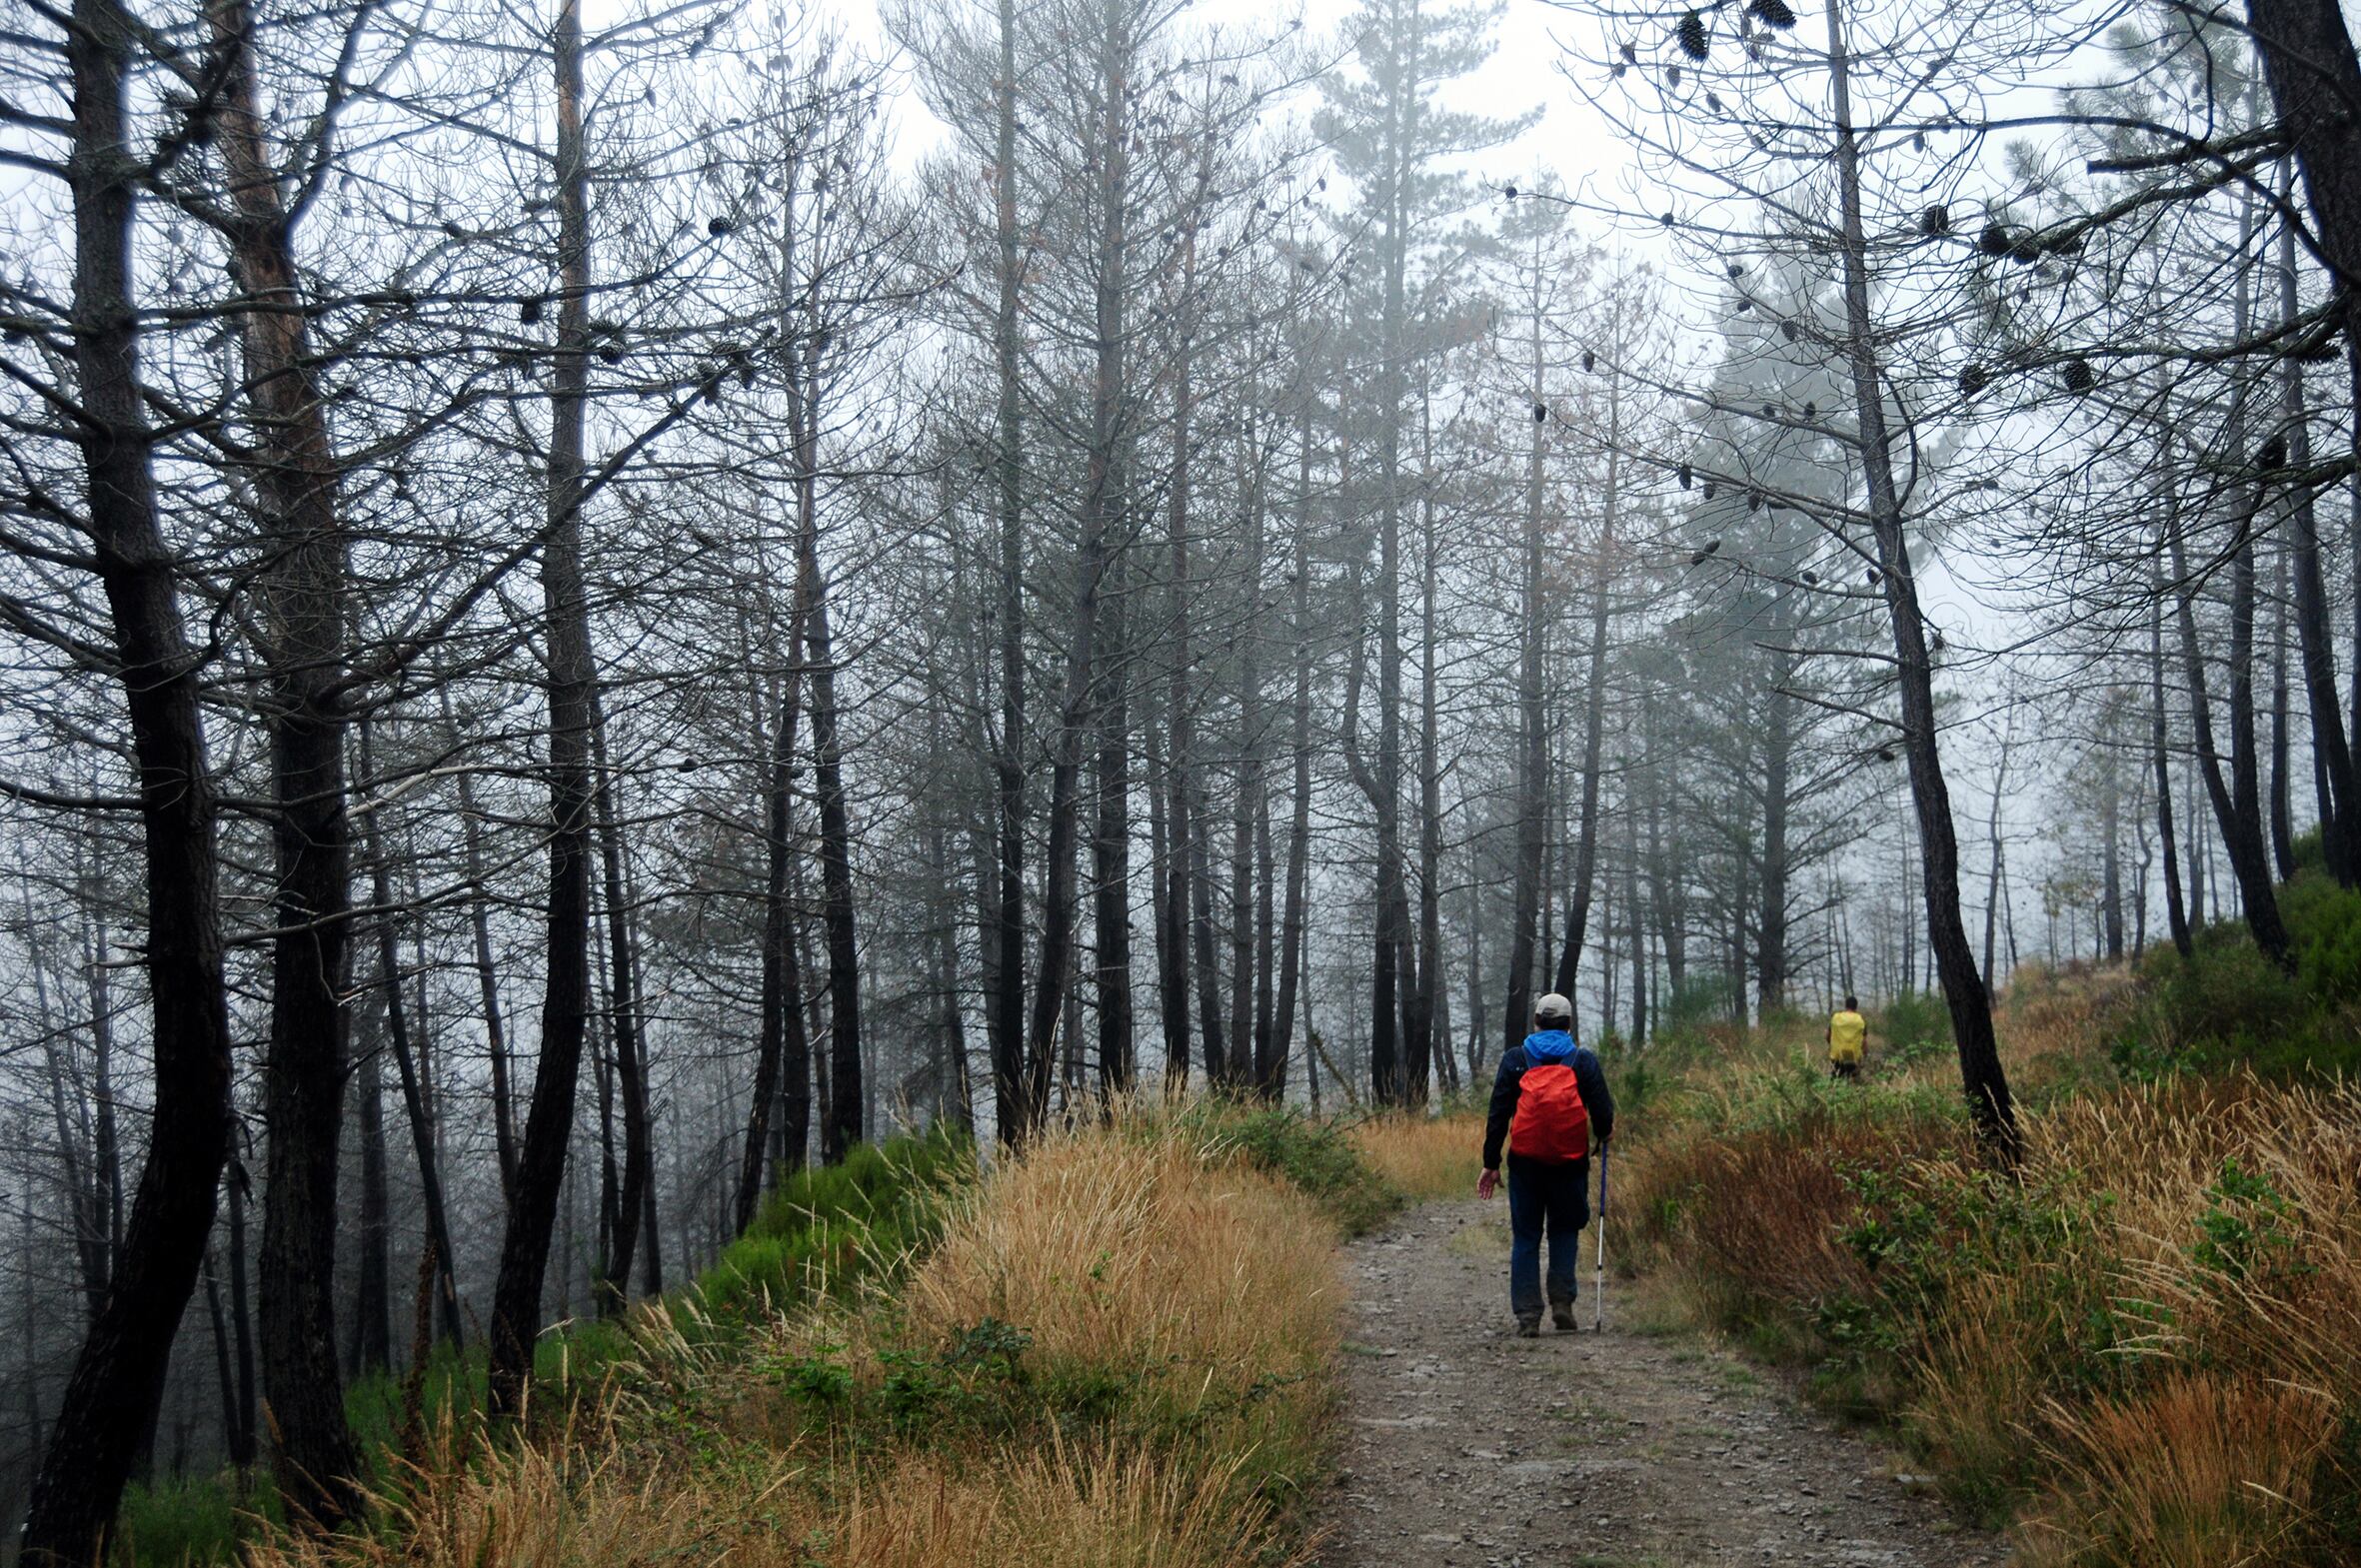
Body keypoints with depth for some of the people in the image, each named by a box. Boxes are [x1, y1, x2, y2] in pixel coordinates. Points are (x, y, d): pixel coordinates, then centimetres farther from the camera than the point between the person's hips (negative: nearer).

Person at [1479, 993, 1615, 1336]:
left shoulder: (1515, 1060, 4)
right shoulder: (1584, 1060, 2)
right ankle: (1562, 1302, 3)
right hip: (1571, 1162, 0)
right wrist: (1603, 1135, 24)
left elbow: (1498, 1115, 2)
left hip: (1525, 1161, 0)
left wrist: (1491, 1163, 6)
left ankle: (1527, 1315, 1)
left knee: (1525, 1238, 6)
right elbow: (1603, 1111, 2)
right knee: (1565, 1231, 16)